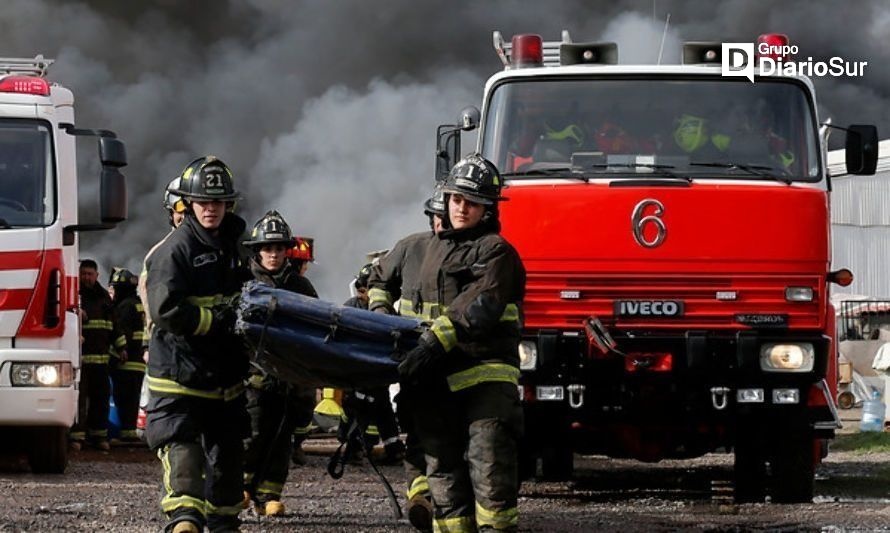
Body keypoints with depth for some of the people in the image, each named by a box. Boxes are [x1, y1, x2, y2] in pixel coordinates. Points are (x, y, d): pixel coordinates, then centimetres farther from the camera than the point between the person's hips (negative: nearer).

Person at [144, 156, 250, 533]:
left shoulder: (229, 245, 15)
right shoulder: (174, 250, -12)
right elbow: (166, 311, -22)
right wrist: (220, 321, -21)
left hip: (224, 373, 8)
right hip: (180, 371, -8)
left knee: (228, 447, 16)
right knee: (182, 445, -18)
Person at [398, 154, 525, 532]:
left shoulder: (495, 250, -3)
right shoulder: (437, 247, 22)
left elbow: (477, 307, -18)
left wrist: (433, 344, -27)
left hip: (485, 376, -7)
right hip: (438, 380, 7)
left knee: (489, 466, -14)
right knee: (444, 471, 7)